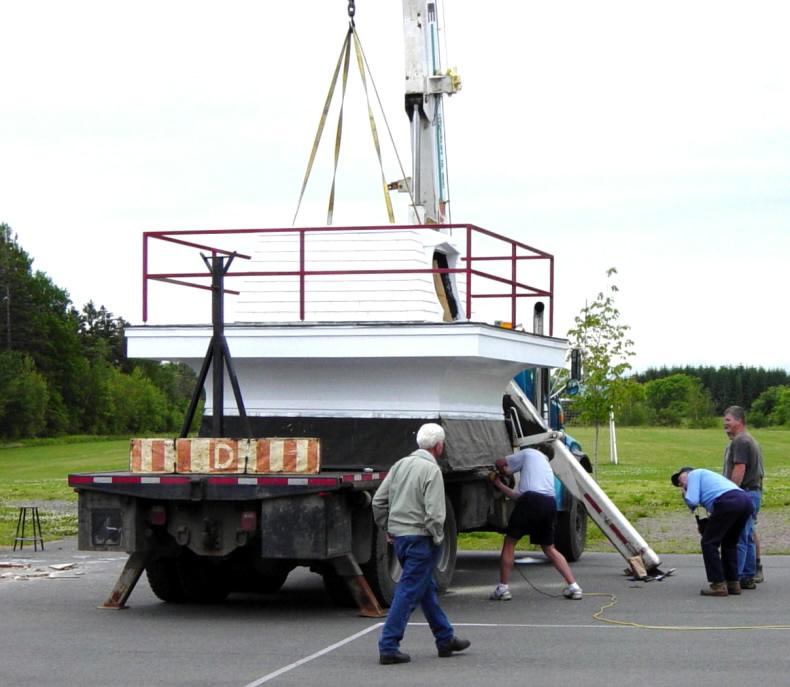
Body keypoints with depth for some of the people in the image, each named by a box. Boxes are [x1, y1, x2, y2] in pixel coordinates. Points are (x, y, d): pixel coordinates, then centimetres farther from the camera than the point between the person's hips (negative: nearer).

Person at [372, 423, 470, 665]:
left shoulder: (401, 464, 8)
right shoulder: (431, 470, -14)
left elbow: (378, 501, 10)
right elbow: (434, 512, -21)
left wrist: (388, 529, 19)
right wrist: (437, 538, -7)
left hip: (399, 536, 9)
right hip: (420, 538, -8)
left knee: (427, 588, 19)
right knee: (409, 592, -5)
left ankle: (446, 639, 30)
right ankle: (388, 646, -7)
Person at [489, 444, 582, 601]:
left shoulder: (529, 453, 18)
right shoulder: (548, 468, 35)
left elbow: (500, 463, 18)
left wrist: (504, 472, 41)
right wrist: (499, 485, 44)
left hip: (530, 500, -6)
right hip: (550, 503, 6)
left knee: (509, 541, 9)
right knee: (549, 548, 19)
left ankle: (502, 588, 7)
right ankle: (573, 586, 10)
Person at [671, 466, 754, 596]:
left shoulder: (694, 474, 17)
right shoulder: (711, 475, 40)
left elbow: (692, 501, 3)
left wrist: (685, 495, 24)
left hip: (728, 502, -8)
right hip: (746, 501, 8)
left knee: (709, 543, 3)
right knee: (729, 543, 25)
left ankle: (718, 585, 2)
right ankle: (733, 583, 24)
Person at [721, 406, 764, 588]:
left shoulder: (740, 441, -13)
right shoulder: (750, 440, 21)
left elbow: (739, 470, -20)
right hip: (754, 492, 11)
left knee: (738, 538, -10)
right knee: (748, 536, 13)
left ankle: (735, 577, -10)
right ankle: (750, 575, 16)